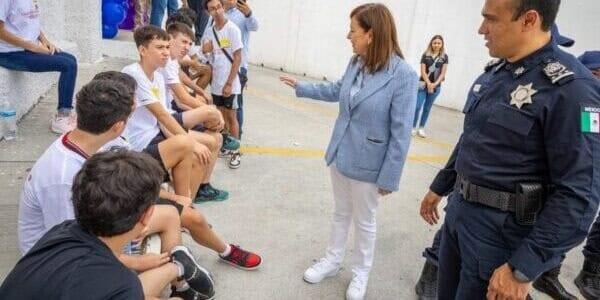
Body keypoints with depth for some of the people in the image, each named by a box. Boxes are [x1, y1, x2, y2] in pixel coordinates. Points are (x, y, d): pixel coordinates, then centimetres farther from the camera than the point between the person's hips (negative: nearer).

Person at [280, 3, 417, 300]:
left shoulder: (402, 75, -23)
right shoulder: (356, 63, -4)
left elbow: (401, 133, -19)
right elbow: (336, 91, 18)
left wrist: (389, 177, -16)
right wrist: (300, 87, 21)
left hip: (368, 164, -5)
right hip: (340, 154, 6)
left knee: (364, 221, 15)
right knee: (341, 212, 23)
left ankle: (361, 273, 37)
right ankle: (332, 261, 43)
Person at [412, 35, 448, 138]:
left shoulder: (444, 57, 2)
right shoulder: (425, 55, 0)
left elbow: (443, 73, -1)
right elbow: (423, 71, -4)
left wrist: (434, 84, -13)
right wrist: (428, 84, -14)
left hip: (436, 86, 1)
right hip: (423, 85, -1)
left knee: (427, 108, 9)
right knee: (417, 106, -6)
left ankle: (421, 128, 19)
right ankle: (413, 127, 5)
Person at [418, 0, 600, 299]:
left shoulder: (570, 88, -20)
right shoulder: (494, 71, 5)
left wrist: (522, 269, -22)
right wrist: (439, 187, 23)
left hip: (502, 231, -7)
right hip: (458, 211, 7)